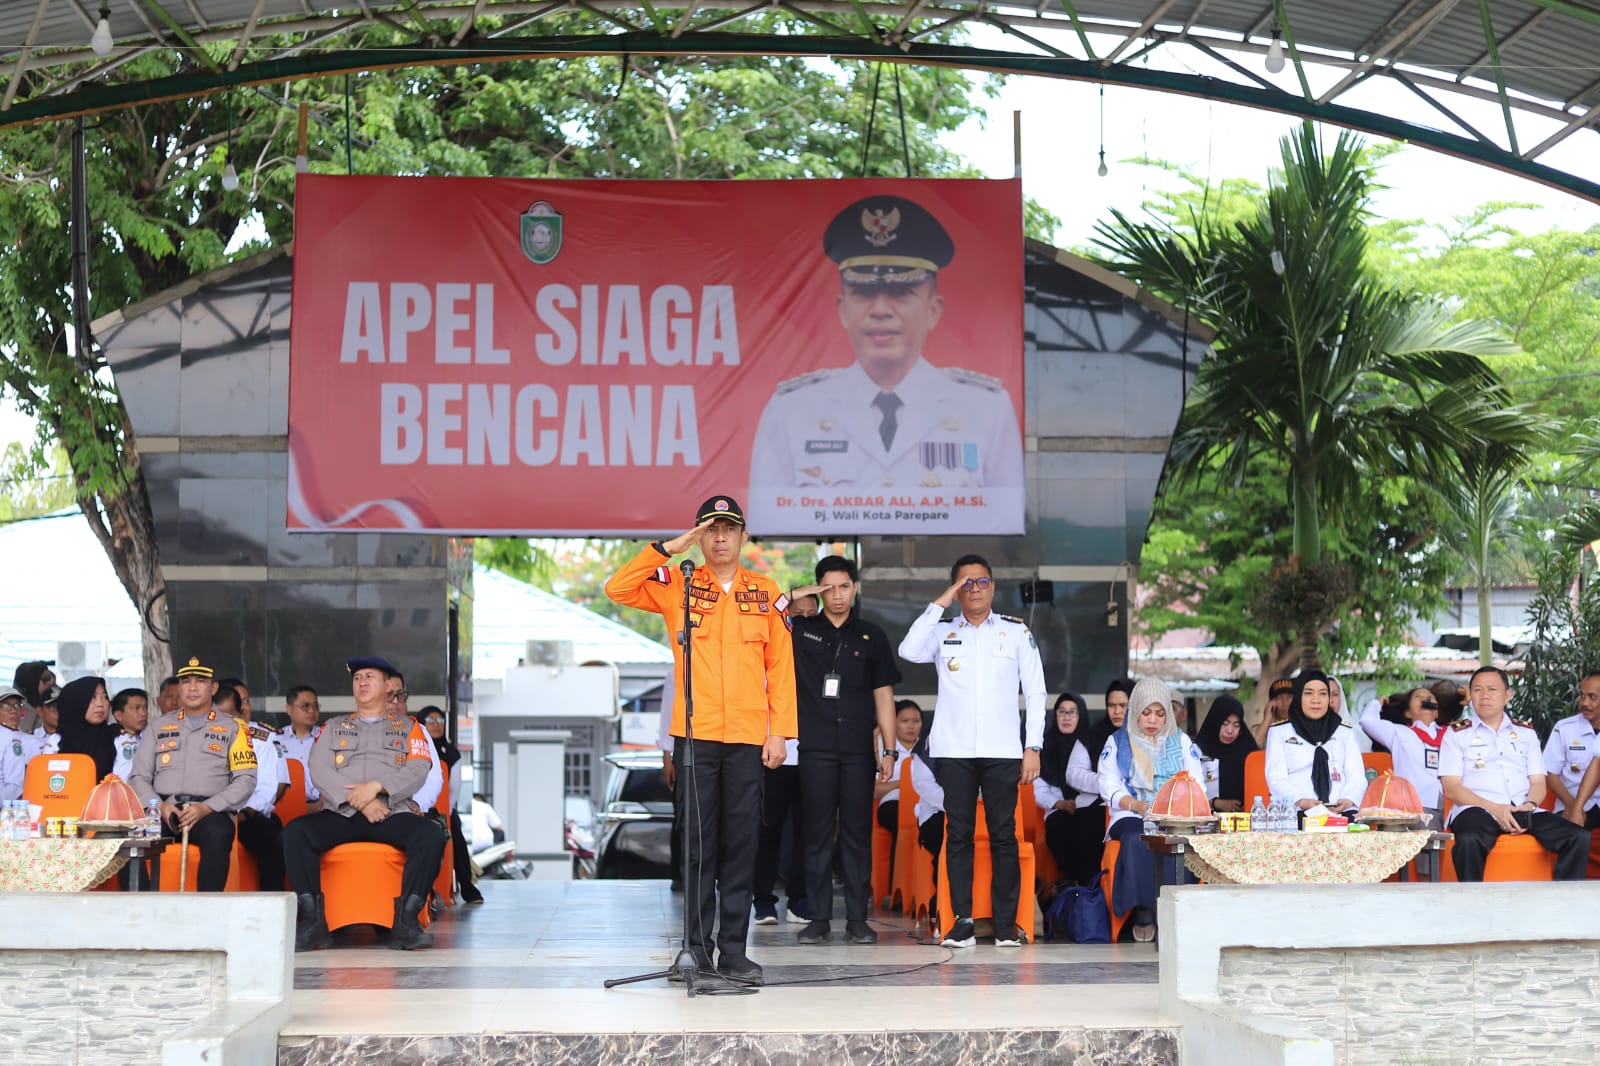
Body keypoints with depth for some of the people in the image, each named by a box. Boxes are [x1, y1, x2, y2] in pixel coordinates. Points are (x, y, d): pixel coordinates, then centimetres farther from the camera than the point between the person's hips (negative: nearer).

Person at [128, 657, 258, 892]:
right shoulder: (159, 727, 23)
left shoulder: (231, 729, 16)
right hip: (163, 810, 2)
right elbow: (139, 777, 16)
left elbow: (245, 780, 5)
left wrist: (206, 808, -10)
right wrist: (159, 806, -6)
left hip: (211, 813, -2)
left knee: (218, 834, -38)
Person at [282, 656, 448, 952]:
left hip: (393, 813, -1)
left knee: (432, 836, -32)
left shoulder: (409, 728, 20)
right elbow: (319, 770, 5)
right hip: (340, 814, 1)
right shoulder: (334, 727, 23)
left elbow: (418, 771, 3)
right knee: (295, 832, -29)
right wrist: (359, 802, -11)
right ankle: (313, 922, -27)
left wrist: (376, 787, -15)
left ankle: (405, 921, -30)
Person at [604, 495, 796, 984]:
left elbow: (781, 666, 7)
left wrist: (780, 731, 0)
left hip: (748, 738, 1)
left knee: (741, 843, 3)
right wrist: (670, 548, -10)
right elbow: (618, 589, -7)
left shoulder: (766, 593, 9)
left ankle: (734, 950, 9)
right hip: (695, 735, -1)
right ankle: (698, 950, 7)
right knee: (698, 843, 1)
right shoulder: (678, 586, 6)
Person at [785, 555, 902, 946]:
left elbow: (883, 696, 9)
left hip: (858, 749, 1)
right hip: (815, 748, -1)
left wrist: (889, 750, 3)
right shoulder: (801, 630, 7)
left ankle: (857, 919, 6)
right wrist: (796, 596, -5)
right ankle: (819, 917, 6)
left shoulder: (872, 637, 10)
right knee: (818, 832, 1)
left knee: (857, 833, 2)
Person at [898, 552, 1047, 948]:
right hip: (954, 751, 1)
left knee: (1004, 834, -2)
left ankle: (1006, 923, 2)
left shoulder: (1017, 632, 11)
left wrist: (1033, 747, 0)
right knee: (958, 834, 0)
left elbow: (1035, 693, 9)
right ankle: (962, 920, 3)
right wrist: (940, 604, -6)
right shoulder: (942, 632, 11)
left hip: (1002, 751, -1)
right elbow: (908, 651, -10)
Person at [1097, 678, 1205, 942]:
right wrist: (1137, 805, -13)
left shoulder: (1181, 742, 21)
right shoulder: (1117, 742, 16)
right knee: (1137, 840, -37)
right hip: (1132, 818, -1)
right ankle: (1142, 910, -32)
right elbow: (1109, 788, 5)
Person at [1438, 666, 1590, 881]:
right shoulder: (1456, 734, 12)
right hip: (1477, 809, -4)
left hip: (1523, 813, 4)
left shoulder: (1526, 733, 23)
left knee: (1579, 838, -21)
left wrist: (1530, 804, -9)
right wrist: (1494, 809, -14)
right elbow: (1451, 788, 2)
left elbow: (1538, 783, 16)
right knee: (1469, 841, -40)